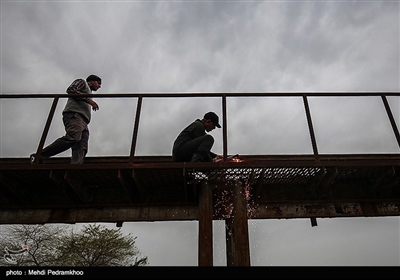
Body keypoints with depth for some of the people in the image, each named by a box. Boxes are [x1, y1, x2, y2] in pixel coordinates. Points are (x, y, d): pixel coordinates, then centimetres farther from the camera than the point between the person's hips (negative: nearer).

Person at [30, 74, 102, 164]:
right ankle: (38, 157, -30)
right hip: (74, 114, -8)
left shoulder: (88, 93, 41)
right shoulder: (82, 82, 21)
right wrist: (89, 100, -7)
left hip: (83, 123, 8)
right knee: (73, 138, -33)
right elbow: (70, 90, -1)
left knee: (81, 148, -18)